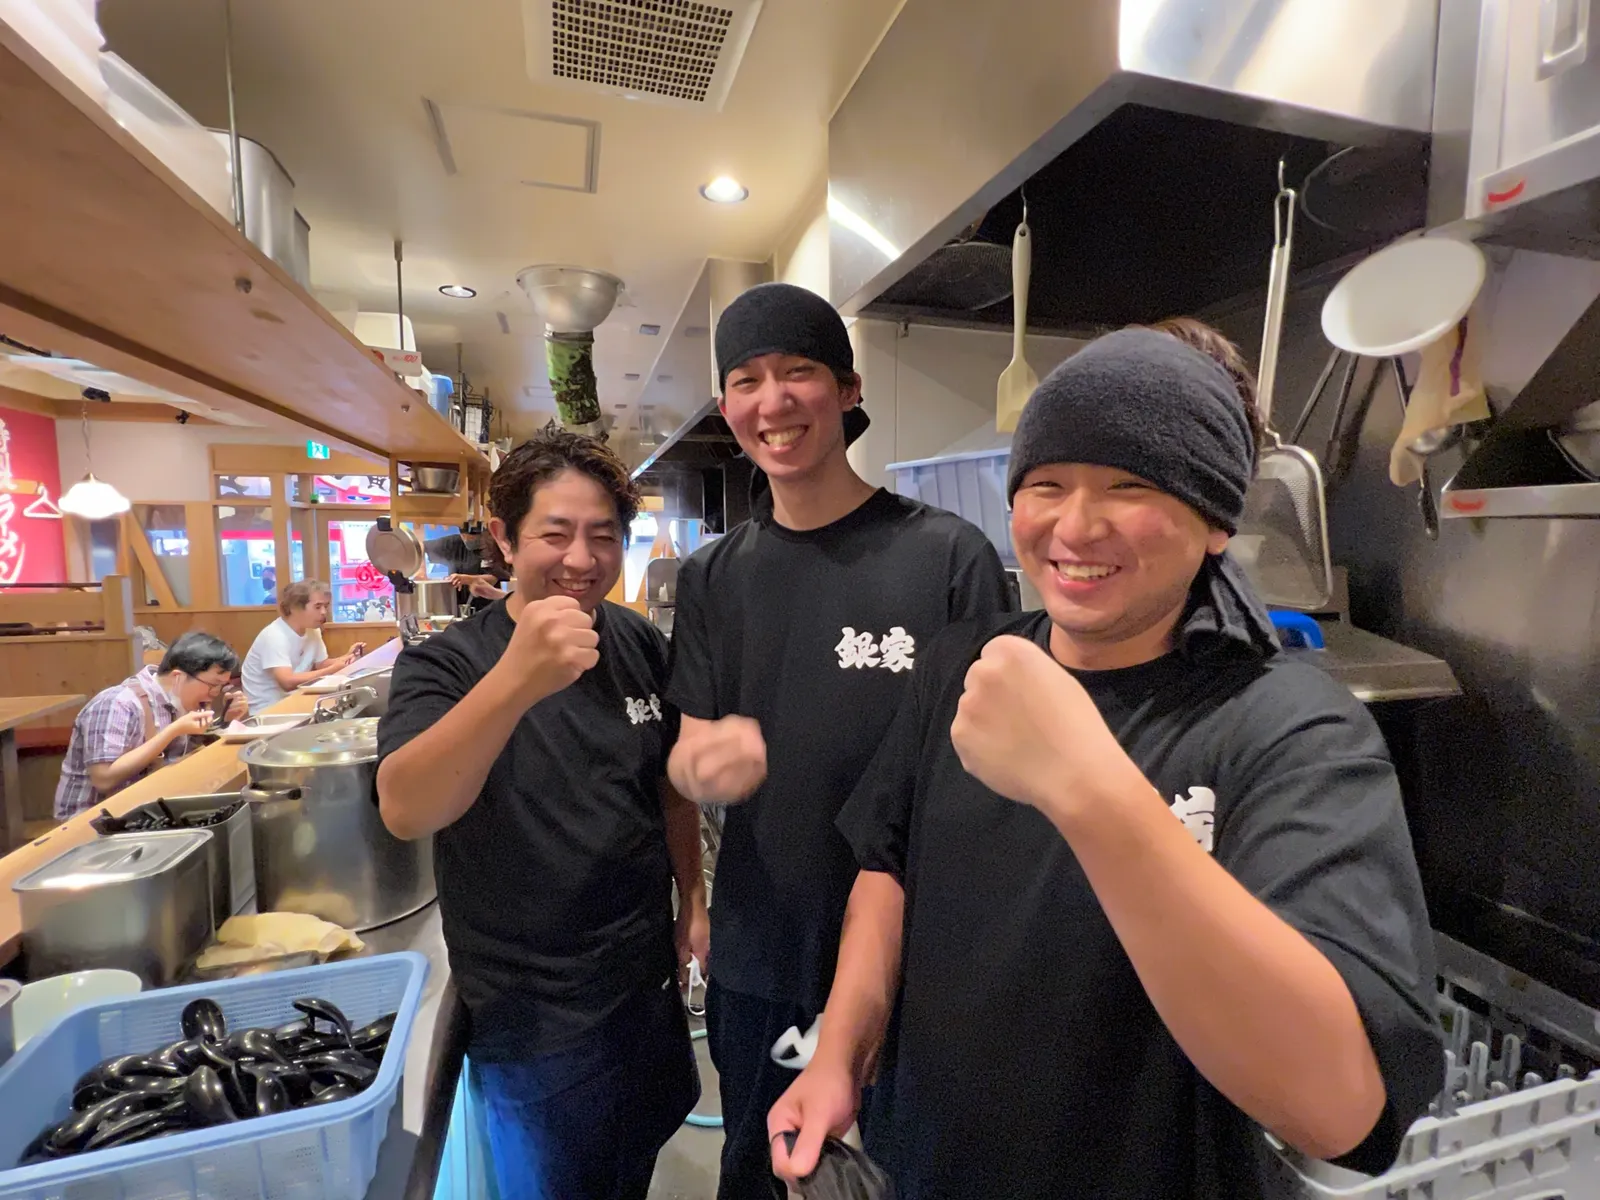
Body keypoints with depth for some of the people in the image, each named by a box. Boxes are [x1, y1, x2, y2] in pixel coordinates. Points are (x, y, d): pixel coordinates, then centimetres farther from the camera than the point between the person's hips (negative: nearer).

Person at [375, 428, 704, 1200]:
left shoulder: (642, 646, -6)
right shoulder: (446, 663, -17)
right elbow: (404, 812, -34)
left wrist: (693, 901, 6)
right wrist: (517, 679, -48)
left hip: (648, 983, 4)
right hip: (531, 1020, -4)